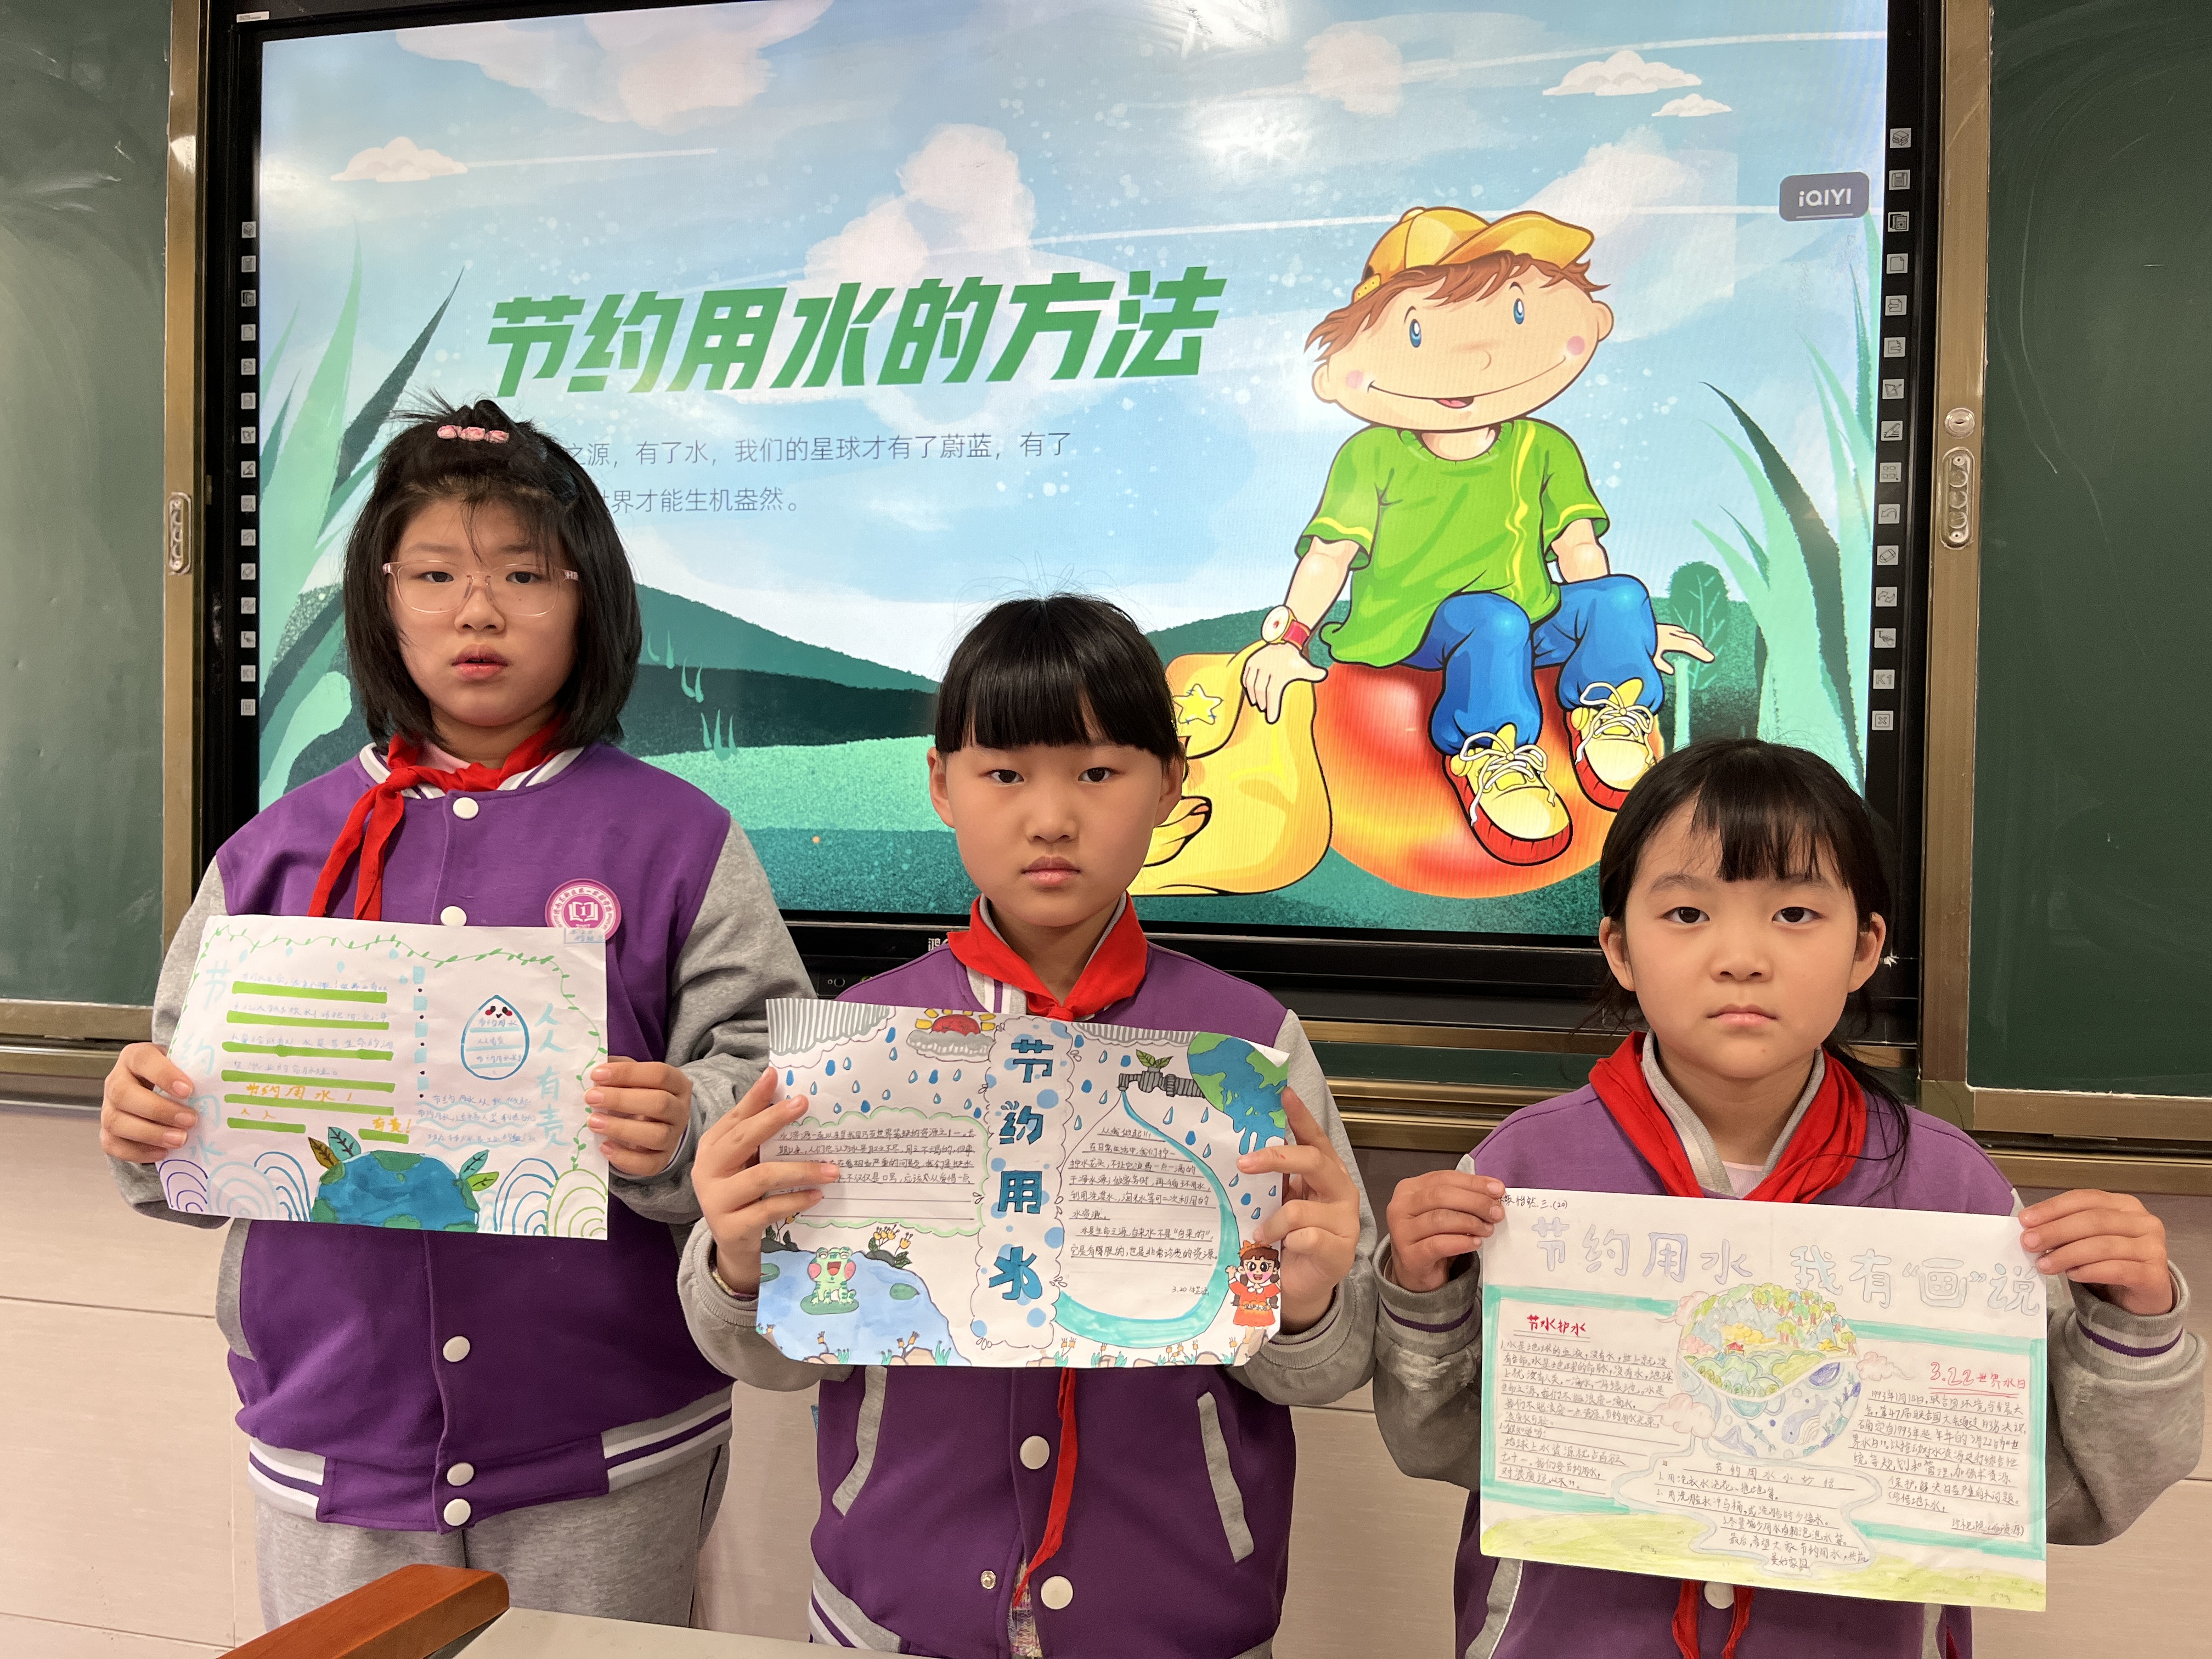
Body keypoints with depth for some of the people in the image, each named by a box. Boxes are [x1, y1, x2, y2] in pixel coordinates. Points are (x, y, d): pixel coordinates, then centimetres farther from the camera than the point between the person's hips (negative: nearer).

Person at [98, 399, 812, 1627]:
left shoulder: (677, 842, -4)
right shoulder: (279, 851, 4)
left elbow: (772, 1094, -9)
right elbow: (200, 1115, 9)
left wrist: (678, 1134, -28)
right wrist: (144, 1124, -12)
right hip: (332, 1434, 2)